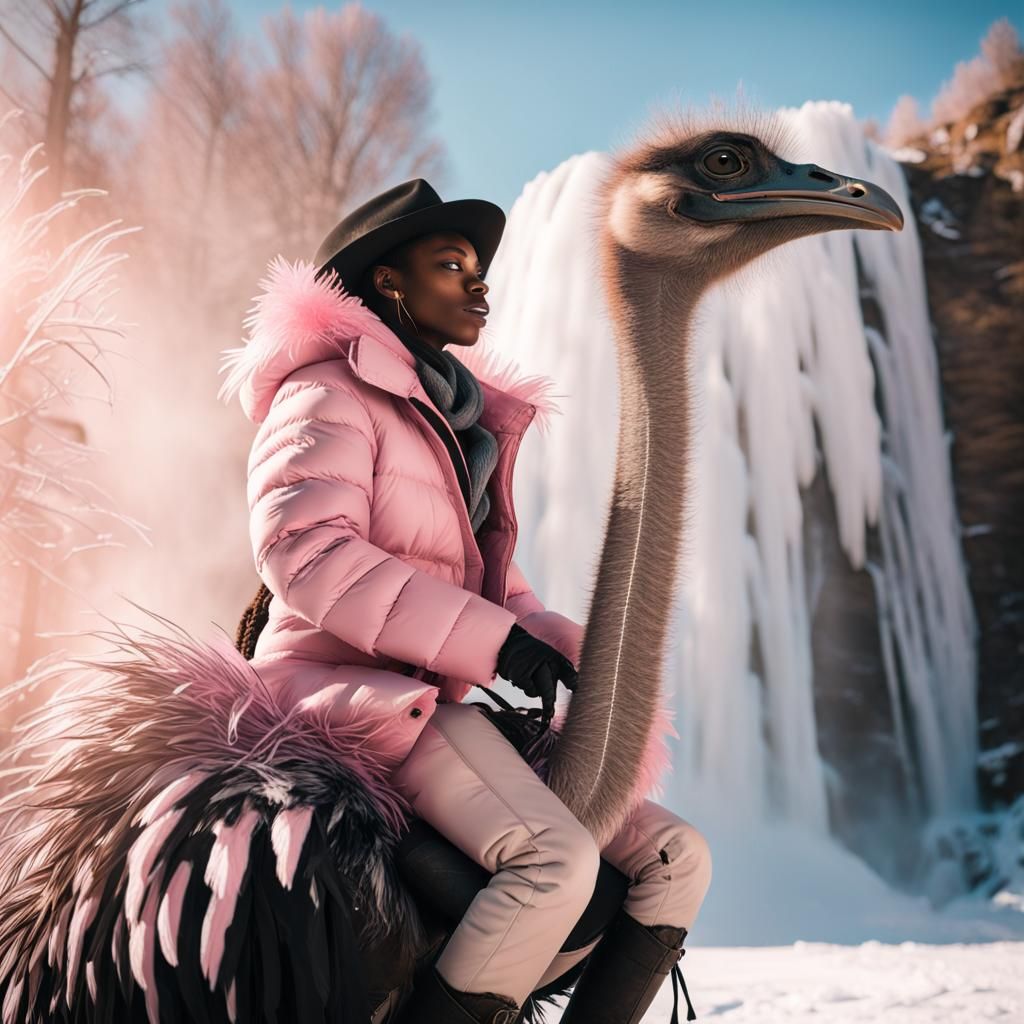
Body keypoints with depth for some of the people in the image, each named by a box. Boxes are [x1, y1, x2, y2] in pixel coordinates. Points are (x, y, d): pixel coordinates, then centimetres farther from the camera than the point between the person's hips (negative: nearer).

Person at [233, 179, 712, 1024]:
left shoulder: (464, 426, 23)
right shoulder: (331, 393, -3)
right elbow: (302, 548, -20)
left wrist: (583, 659, 4)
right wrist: (492, 640, -22)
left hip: (443, 707, 8)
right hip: (357, 693, -8)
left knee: (676, 858, -2)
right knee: (555, 859, -30)